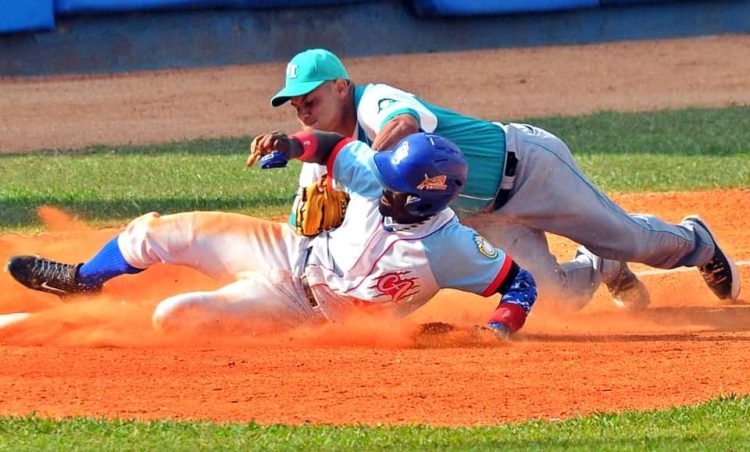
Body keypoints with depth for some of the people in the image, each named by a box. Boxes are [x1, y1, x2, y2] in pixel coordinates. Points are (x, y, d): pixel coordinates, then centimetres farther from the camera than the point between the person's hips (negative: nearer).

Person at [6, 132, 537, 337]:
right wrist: (295, 145, -24)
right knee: (160, 233, 4)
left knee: (173, 316, -17)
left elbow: (521, 283, -24)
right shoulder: (378, 182, -19)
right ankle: (84, 279, 36)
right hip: (295, 250, 5)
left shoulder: (450, 247, -31)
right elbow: (335, 148, -5)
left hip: (301, 307, -5)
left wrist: (498, 331, -39)